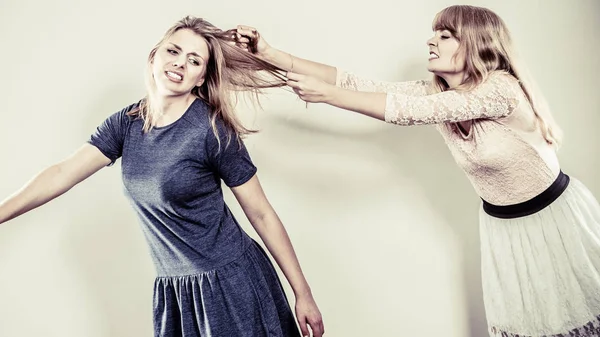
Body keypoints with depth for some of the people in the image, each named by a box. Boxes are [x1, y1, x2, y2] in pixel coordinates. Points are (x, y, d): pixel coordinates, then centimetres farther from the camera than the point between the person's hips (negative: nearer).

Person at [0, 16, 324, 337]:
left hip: (233, 284, -4)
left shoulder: (213, 130, -15)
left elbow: (261, 214, -12)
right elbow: (62, 174, -2)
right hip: (173, 291, 5)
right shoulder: (127, 122, 1)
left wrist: (303, 293, -8)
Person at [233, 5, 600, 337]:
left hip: (557, 214, -5)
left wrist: (325, 93, -34)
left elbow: (409, 111, -35)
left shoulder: (501, 87, -27)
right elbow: (361, 85, -17)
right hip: (501, 222, 5)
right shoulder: (434, 92, -8)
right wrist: (271, 54, -22)